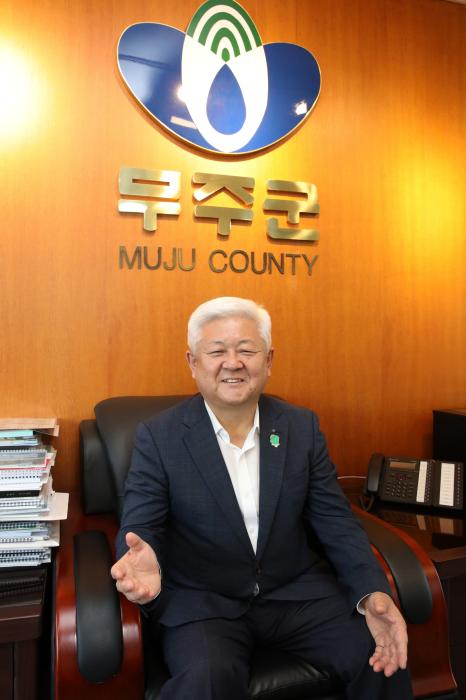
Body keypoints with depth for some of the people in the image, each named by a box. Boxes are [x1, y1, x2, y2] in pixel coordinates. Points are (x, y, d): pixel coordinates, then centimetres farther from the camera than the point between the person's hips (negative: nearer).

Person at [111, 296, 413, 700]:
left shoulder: (303, 427, -1)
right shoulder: (159, 437, -8)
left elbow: (335, 520, -1)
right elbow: (139, 528, -8)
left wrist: (374, 594, -17)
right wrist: (143, 565, -32)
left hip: (296, 591, 3)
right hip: (202, 601, -2)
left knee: (384, 658, -14)